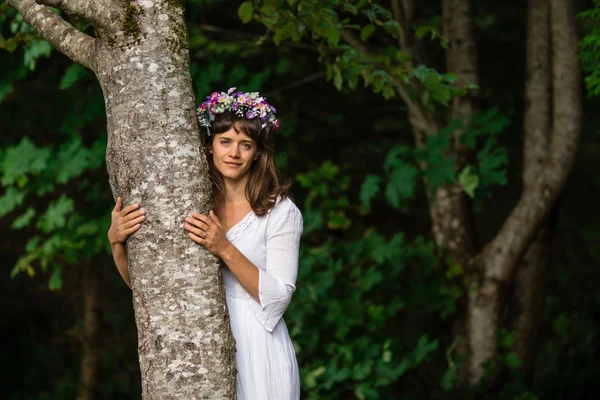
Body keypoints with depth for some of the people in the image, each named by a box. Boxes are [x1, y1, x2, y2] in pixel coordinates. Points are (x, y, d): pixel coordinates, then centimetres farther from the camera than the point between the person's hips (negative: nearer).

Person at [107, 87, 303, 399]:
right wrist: (116, 240, -15)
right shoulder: (193, 208, 5)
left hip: (257, 354, -3)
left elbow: (278, 297, -12)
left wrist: (224, 249, -21)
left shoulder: (280, 211, -4)